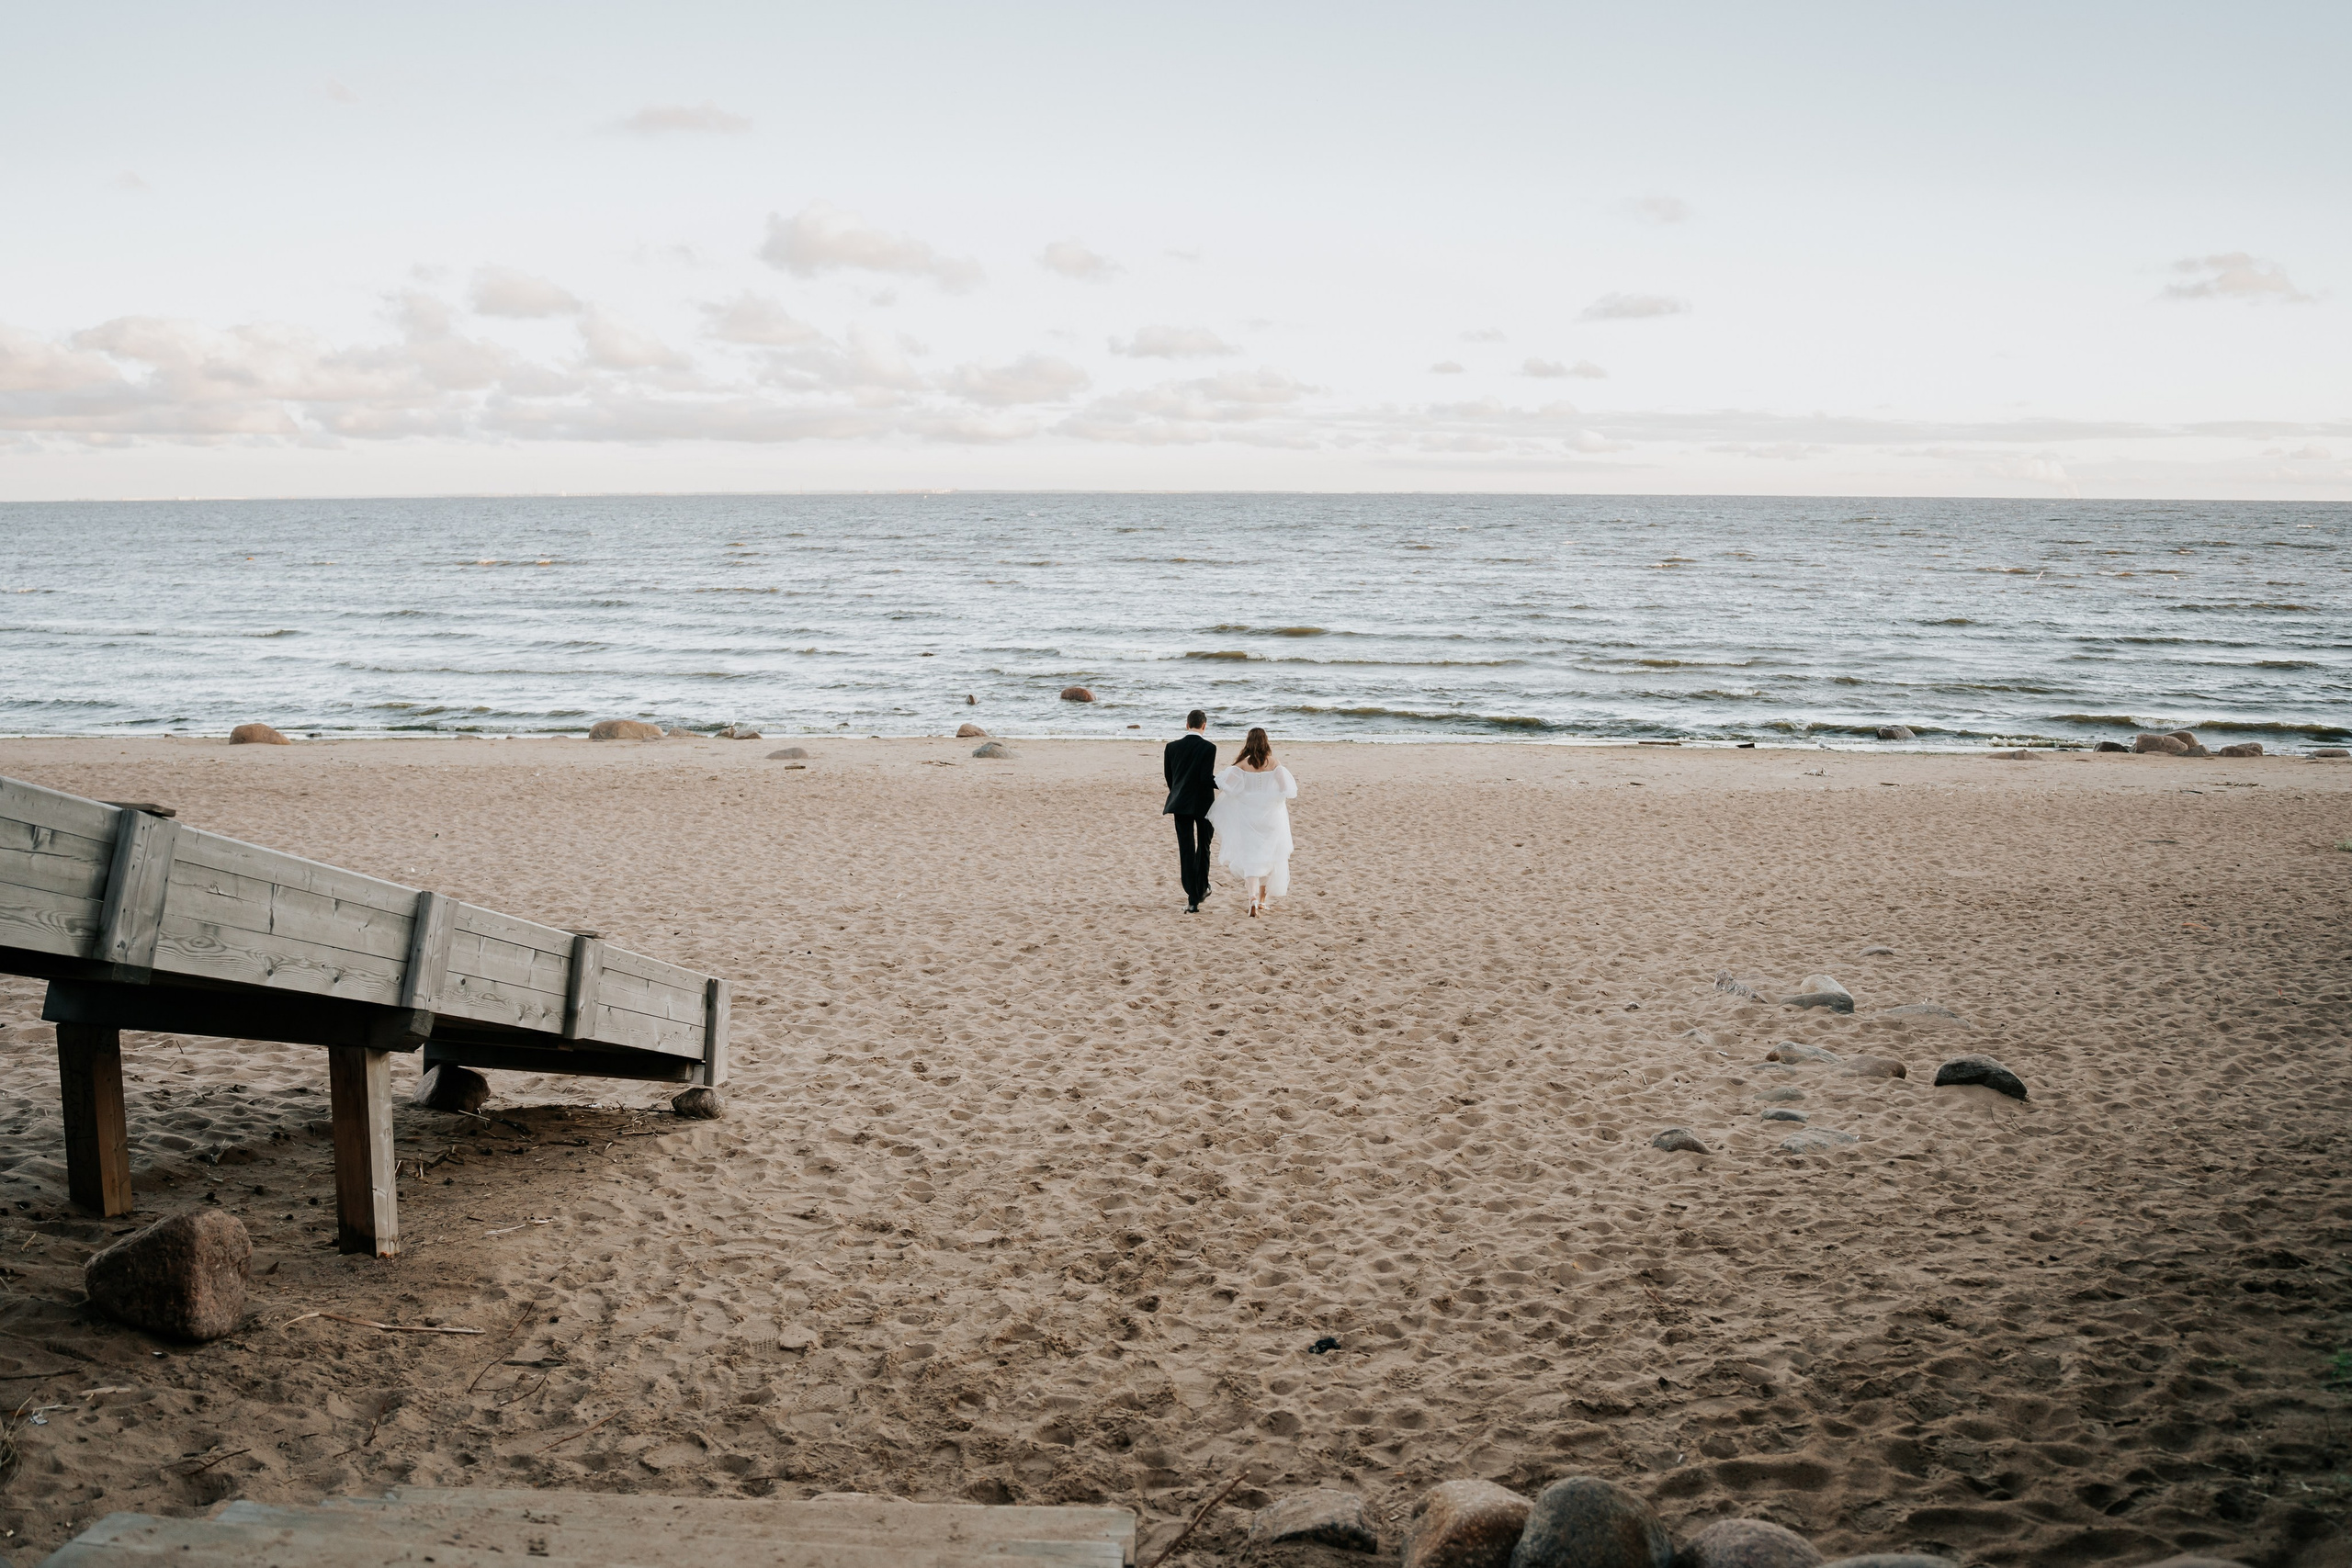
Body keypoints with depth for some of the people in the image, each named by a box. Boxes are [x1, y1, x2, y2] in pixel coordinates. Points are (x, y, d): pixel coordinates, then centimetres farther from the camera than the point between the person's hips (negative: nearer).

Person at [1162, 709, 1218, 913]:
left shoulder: (1172, 746, 1)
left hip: (1180, 804, 2)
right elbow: (1206, 778, -19)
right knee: (1203, 848, 18)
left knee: (1186, 851, 2)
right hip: (1203, 804, -2)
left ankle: (1192, 900, -4)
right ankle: (1200, 890, 26)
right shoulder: (1208, 747, -11)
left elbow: (1168, 776, 8)